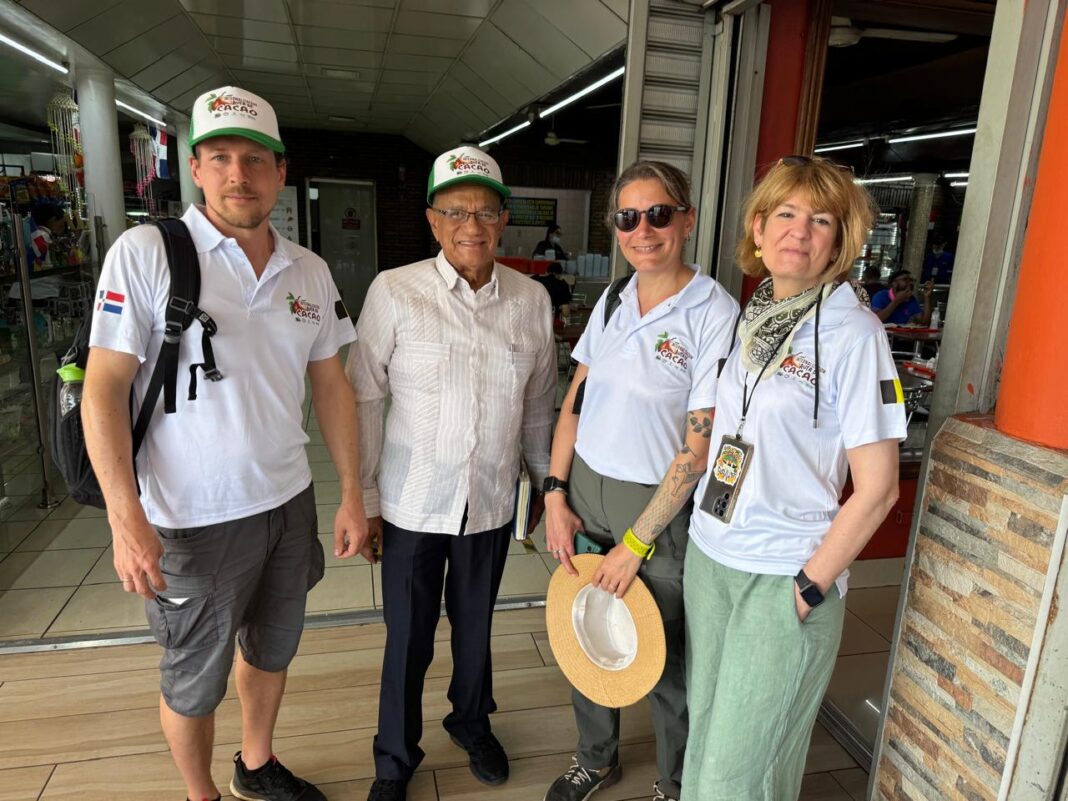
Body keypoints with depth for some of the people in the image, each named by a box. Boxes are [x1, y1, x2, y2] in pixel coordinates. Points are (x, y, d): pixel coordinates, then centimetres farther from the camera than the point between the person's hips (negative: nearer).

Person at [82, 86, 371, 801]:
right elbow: (104, 387, -12)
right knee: (195, 680, 15)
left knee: (272, 648, 23)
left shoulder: (310, 271, 2)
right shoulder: (145, 252, -11)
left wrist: (353, 496, 5)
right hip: (193, 520, -4)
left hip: (289, 502, 5)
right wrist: (127, 518, -18)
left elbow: (331, 385, 7)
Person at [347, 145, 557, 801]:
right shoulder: (394, 292, -11)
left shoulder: (532, 300, -2)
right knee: (408, 638, 13)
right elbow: (364, 398, -5)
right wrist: (363, 498, -3)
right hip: (413, 504, -2)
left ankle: (473, 725, 50)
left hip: (492, 503, 3)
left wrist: (546, 481, 15)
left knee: (476, 629, 21)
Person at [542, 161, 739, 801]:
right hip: (584, 492, 6)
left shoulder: (715, 314, -15)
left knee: (665, 658, 13)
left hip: (659, 506, -5)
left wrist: (636, 542, -14)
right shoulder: (612, 301, 4)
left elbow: (699, 446, -16)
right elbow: (575, 403, 7)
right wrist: (557, 494, -1)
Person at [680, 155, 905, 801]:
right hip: (709, 555, 6)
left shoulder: (853, 333, -13)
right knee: (703, 729, 20)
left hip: (787, 576, -5)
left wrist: (811, 587, -12)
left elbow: (878, 486, -12)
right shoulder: (751, 320, 6)